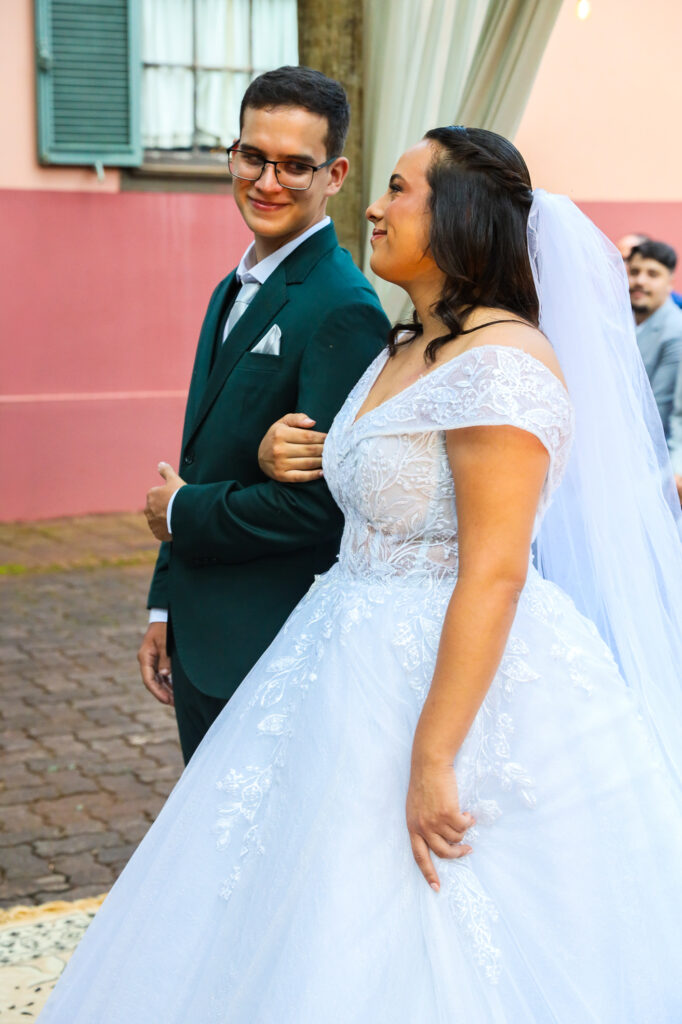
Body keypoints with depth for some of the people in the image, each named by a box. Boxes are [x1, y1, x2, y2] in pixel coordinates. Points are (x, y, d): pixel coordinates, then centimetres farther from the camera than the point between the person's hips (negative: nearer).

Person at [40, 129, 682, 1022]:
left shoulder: (500, 362, -19)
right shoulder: (406, 349, 10)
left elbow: (493, 576, -24)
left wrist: (434, 757, -25)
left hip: (464, 682, -9)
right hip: (369, 670, 9)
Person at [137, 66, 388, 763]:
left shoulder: (343, 310, -18)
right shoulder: (233, 292, 13)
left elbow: (325, 502, -24)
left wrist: (182, 515, -11)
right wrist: (166, 610, 15)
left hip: (275, 654, -9)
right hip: (202, 643, 9)